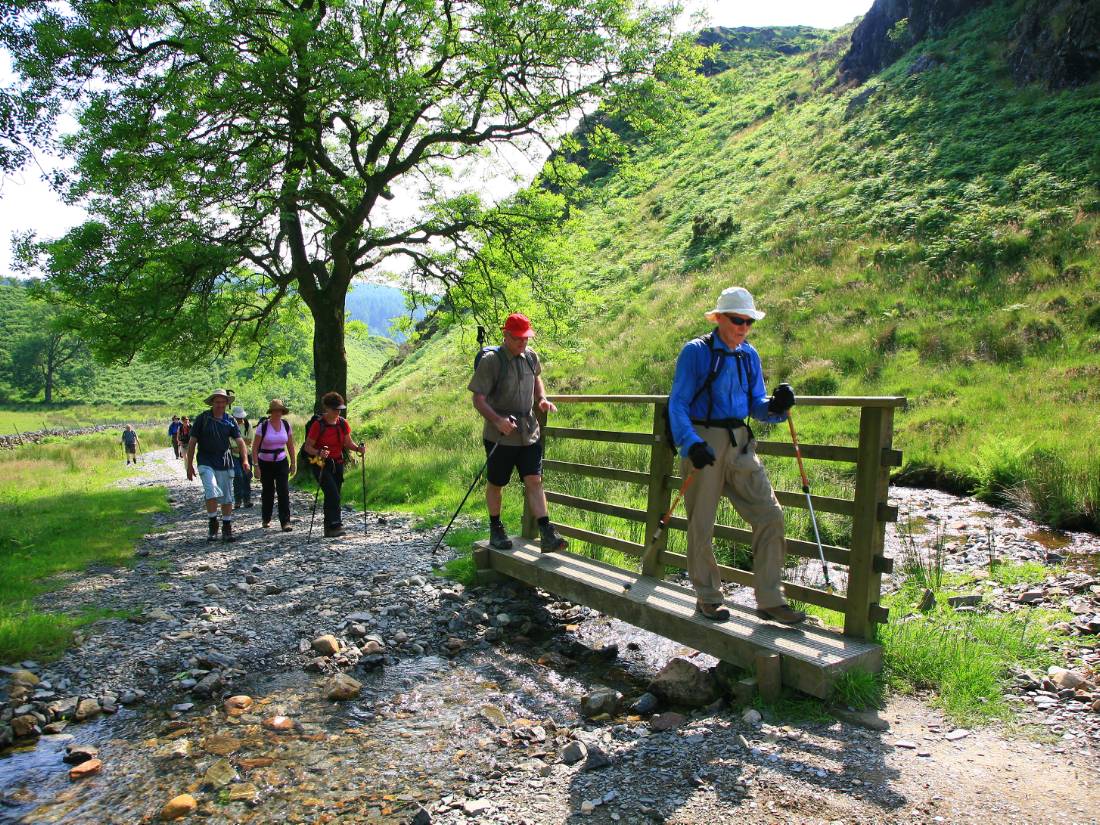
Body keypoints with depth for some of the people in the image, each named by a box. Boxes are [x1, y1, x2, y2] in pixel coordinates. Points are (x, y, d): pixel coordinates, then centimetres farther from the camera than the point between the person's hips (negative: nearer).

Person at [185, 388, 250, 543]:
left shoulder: (230, 421, 5)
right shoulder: (202, 418, -2)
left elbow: (239, 441, -3)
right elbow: (192, 442, 1)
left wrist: (245, 459, -20)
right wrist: (190, 465, -2)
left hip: (225, 463, 3)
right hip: (206, 463, -3)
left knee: (227, 497, 7)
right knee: (212, 492, -21)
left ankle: (227, 529, 19)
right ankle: (213, 526, -5)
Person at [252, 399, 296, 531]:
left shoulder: (286, 425, 0)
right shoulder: (263, 426, -10)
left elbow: (290, 446, 9)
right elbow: (255, 447, -9)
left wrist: (293, 463, 7)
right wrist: (256, 466, -14)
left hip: (282, 462, 2)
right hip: (265, 464, -2)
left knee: (284, 491, -10)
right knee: (267, 492, 10)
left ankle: (285, 522, -10)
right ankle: (266, 519, 30)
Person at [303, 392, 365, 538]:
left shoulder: (343, 423, 2)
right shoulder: (318, 425, -14)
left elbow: (348, 443, 7)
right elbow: (308, 447, -11)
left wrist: (357, 448, -13)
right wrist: (319, 453, -31)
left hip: (337, 464, 6)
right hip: (321, 464, -6)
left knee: (332, 497, 9)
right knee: (333, 495, -18)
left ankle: (329, 529, 17)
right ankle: (336, 525, -18)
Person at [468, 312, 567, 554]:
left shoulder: (531, 356, 5)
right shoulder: (491, 361, -13)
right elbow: (478, 399, -14)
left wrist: (542, 398, 7)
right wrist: (498, 420, -29)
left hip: (529, 433, 4)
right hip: (499, 435, -4)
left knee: (534, 481, -2)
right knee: (496, 484, 11)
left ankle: (547, 535, -3)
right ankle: (495, 529, 30)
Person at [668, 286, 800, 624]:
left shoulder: (749, 355, 12)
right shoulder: (696, 351, -5)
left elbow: (756, 406, 14)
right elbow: (678, 404, -9)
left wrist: (776, 405, -9)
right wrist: (691, 443, -24)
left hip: (740, 444, 5)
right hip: (703, 443, -5)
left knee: (770, 516, -1)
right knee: (701, 525, 3)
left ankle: (769, 599, 10)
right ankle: (707, 597, 21)